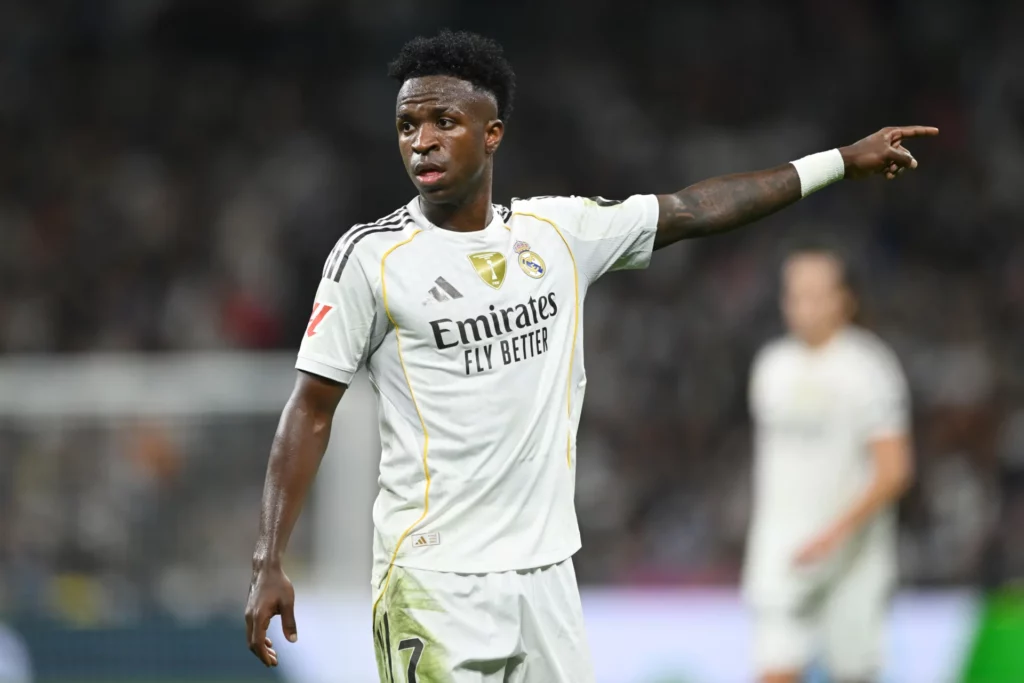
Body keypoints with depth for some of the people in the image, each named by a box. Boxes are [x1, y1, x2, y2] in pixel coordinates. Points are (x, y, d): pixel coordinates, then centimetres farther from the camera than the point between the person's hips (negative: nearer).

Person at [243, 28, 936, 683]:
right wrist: (269, 564, -9)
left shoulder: (559, 230, 6)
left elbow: (696, 210, 16)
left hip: (546, 569, 5)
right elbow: (311, 410, -3)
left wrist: (843, 161, 19)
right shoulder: (372, 255, -5)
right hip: (433, 585, -4)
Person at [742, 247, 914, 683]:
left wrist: (837, 533, -23)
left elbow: (895, 471, -13)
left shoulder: (868, 368, -8)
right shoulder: (771, 366, 9)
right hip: (780, 558, 3)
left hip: (852, 561, -3)